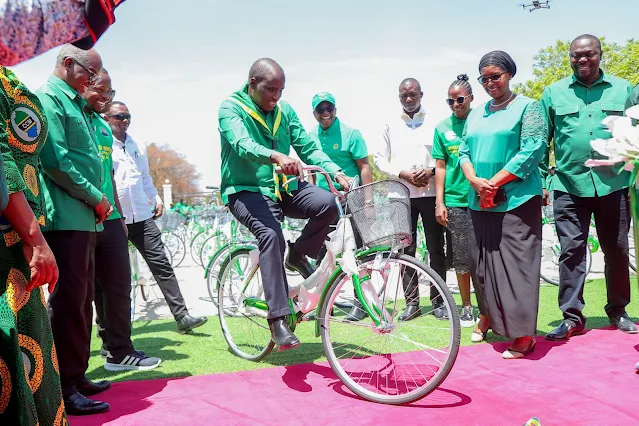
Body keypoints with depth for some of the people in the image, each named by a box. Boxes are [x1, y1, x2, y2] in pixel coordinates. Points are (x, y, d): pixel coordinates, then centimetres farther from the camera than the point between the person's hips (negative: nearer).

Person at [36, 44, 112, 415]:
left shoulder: (76, 104, 22)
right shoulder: (49, 98, -7)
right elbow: (56, 160, -18)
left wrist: (98, 202, 11)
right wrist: (96, 198, -12)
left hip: (85, 218, 10)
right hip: (66, 219, -10)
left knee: (82, 301, 14)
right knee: (68, 302, -6)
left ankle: (77, 377, 24)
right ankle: (65, 389, 2)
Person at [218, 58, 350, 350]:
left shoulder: (285, 111, 10)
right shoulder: (231, 109, -6)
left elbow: (308, 147, 6)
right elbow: (242, 144, -26)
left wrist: (336, 172, -12)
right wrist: (277, 156, -46)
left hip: (283, 188, 5)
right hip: (246, 190, -5)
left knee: (328, 202, -23)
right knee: (271, 234, -33)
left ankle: (298, 255, 4)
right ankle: (278, 319, -29)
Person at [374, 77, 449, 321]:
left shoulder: (434, 125, 8)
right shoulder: (391, 127, 11)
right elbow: (380, 159, 7)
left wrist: (431, 170, -13)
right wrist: (403, 173, -8)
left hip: (431, 193, -1)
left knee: (436, 249, 2)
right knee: (406, 250, 3)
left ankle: (438, 301, 11)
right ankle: (412, 302, 10)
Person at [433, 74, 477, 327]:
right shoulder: (443, 127, 6)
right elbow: (441, 167, 7)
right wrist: (439, 202, 2)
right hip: (455, 201, 1)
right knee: (462, 258, 7)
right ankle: (466, 307, 19)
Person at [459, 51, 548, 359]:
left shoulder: (527, 107, 0)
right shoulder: (476, 114, 17)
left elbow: (532, 151, -11)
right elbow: (464, 152, 11)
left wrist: (494, 183, -15)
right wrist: (475, 182, -9)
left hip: (516, 200, -6)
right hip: (479, 202, 6)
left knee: (516, 263, -7)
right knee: (482, 261, 11)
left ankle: (524, 334, -2)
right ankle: (487, 316, 29)